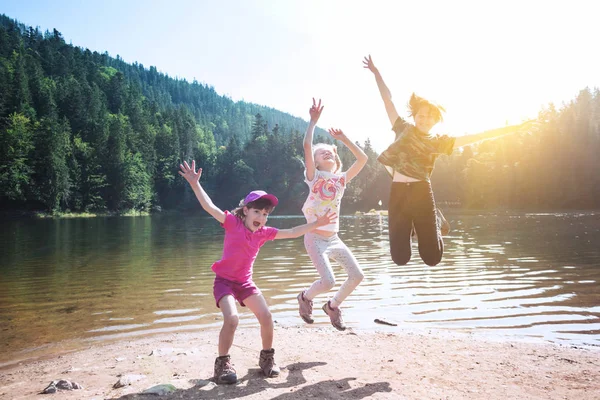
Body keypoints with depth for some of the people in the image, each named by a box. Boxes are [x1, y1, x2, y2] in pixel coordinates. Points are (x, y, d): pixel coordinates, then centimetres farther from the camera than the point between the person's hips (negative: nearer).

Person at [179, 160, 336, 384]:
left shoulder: (264, 233, 0)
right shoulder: (233, 222, -12)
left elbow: (292, 233, 3)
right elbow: (209, 207, -22)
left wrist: (316, 224, -1)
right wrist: (195, 184, -31)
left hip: (245, 282, 5)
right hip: (224, 280, -5)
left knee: (266, 316, -6)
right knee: (232, 319, -24)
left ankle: (267, 357, 18)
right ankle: (223, 363, -2)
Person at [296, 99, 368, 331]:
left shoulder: (341, 179, 8)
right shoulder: (314, 177, -3)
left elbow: (362, 159, 2)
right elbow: (307, 146, -16)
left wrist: (343, 139, 3)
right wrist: (313, 121, -12)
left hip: (334, 239, 6)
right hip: (315, 238, -5)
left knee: (357, 275, -2)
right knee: (328, 281, -19)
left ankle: (332, 306, 23)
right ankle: (305, 298, 14)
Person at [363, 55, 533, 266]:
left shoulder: (438, 142, 9)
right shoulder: (403, 129, 11)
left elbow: (477, 136, 7)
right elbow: (388, 99, 13)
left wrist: (513, 128, 5)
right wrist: (376, 73, 15)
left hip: (422, 193, 0)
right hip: (398, 193, 0)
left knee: (432, 257, 0)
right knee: (400, 257, -2)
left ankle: (435, 224, 33)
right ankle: (409, 228, 33)